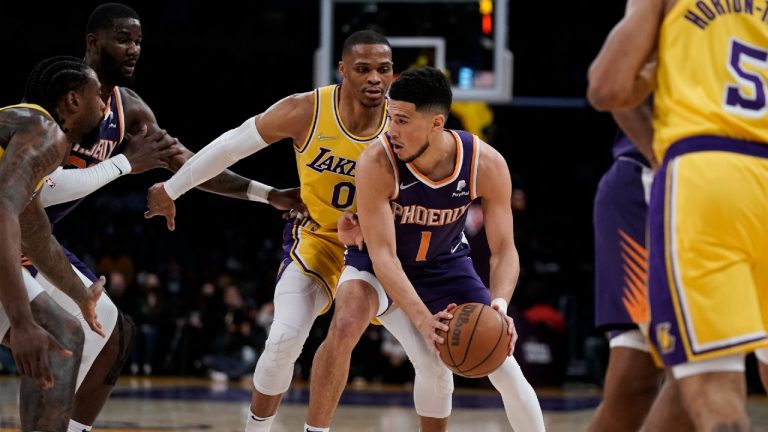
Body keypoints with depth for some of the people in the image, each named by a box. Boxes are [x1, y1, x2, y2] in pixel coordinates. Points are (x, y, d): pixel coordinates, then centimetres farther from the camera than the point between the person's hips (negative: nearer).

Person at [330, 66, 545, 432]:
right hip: (380, 267, -2)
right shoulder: (377, 164, -33)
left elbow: (504, 250, -21)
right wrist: (423, 319, -45)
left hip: (446, 265, 3)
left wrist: (499, 305, -41)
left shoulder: (487, 165, -26)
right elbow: (383, 255, -32)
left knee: (504, 369, -3)